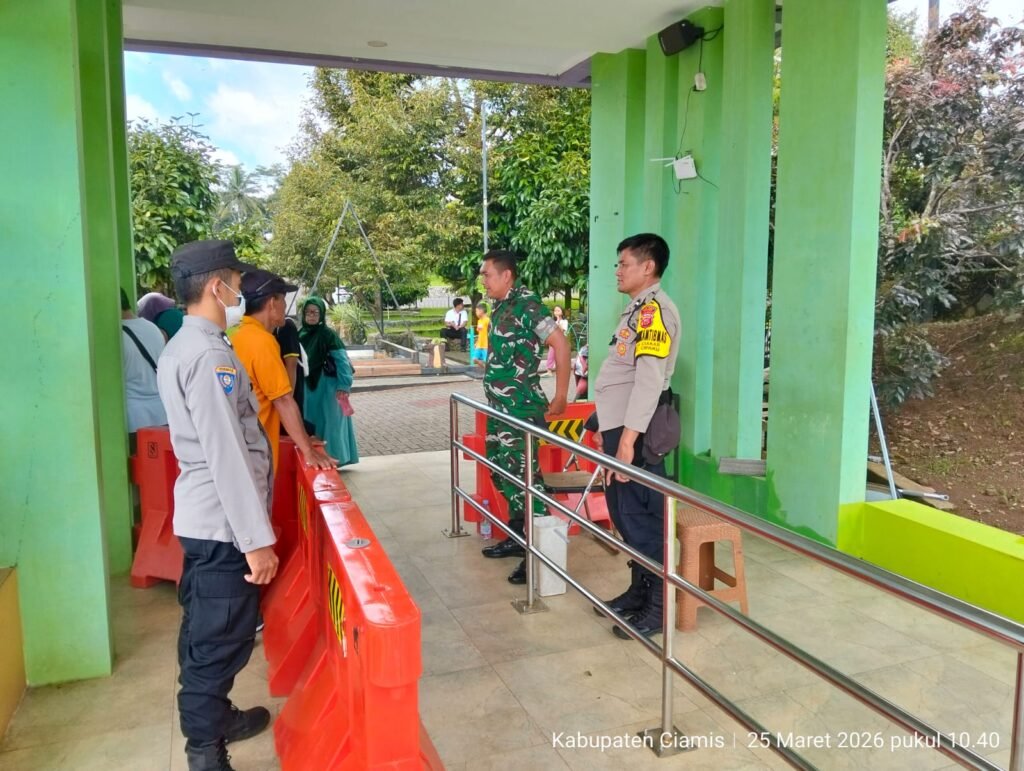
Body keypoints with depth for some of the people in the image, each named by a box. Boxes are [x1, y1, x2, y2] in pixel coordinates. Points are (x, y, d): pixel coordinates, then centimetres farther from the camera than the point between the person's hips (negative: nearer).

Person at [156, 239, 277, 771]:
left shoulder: (182, 346, 11)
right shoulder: (209, 355, -21)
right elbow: (227, 456, -25)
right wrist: (257, 539, -22)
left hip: (203, 514, 10)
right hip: (222, 521, -10)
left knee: (208, 629, 22)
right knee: (220, 637, 3)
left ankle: (214, 718, 40)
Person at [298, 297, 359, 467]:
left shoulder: (328, 334, -11)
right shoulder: (301, 334, 6)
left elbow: (342, 359, -16)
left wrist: (344, 386, -22)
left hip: (328, 386, -6)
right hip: (309, 386, 6)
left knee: (330, 421, 1)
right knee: (312, 422, 12)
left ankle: (333, 458, 10)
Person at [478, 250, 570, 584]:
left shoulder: (527, 303, -13)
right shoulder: (501, 307, 13)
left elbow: (561, 344, -18)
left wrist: (560, 397, -16)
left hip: (522, 409, -10)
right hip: (499, 408, 10)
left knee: (524, 477, -7)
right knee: (503, 473, 17)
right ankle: (518, 536, 31)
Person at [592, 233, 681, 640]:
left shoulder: (655, 308, -13)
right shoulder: (636, 308, 19)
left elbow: (649, 378, -23)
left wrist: (628, 438, -27)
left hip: (636, 433, -10)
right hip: (620, 427, 10)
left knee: (643, 519, -2)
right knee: (624, 515, 16)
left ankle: (658, 606, 10)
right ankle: (639, 590, 29)